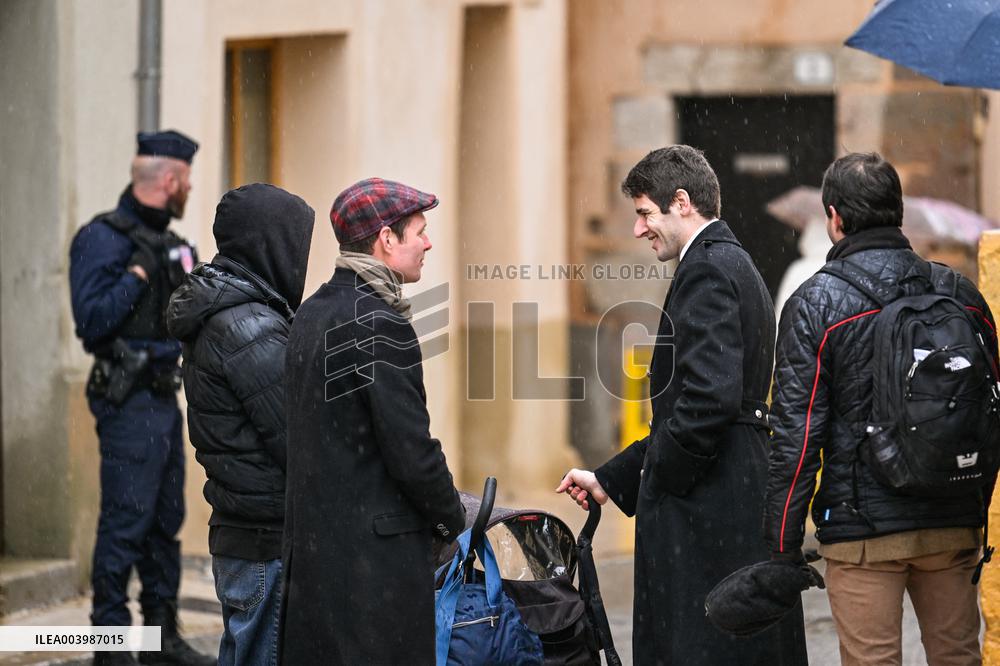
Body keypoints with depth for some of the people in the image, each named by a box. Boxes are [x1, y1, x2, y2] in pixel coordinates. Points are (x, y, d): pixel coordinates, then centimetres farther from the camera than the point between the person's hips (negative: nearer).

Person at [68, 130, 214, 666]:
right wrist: (138, 273, -19)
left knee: (165, 521, 14)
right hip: (129, 398, -9)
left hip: (164, 395, 9)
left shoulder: (166, 241, 14)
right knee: (126, 522, -8)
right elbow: (92, 320, -21)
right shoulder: (104, 239, -12)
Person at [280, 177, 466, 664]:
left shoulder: (310, 314, 12)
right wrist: (452, 522, -2)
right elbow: (411, 448, -18)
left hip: (310, 540, 9)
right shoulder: (381, 323, -16)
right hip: (378, 547, -9)